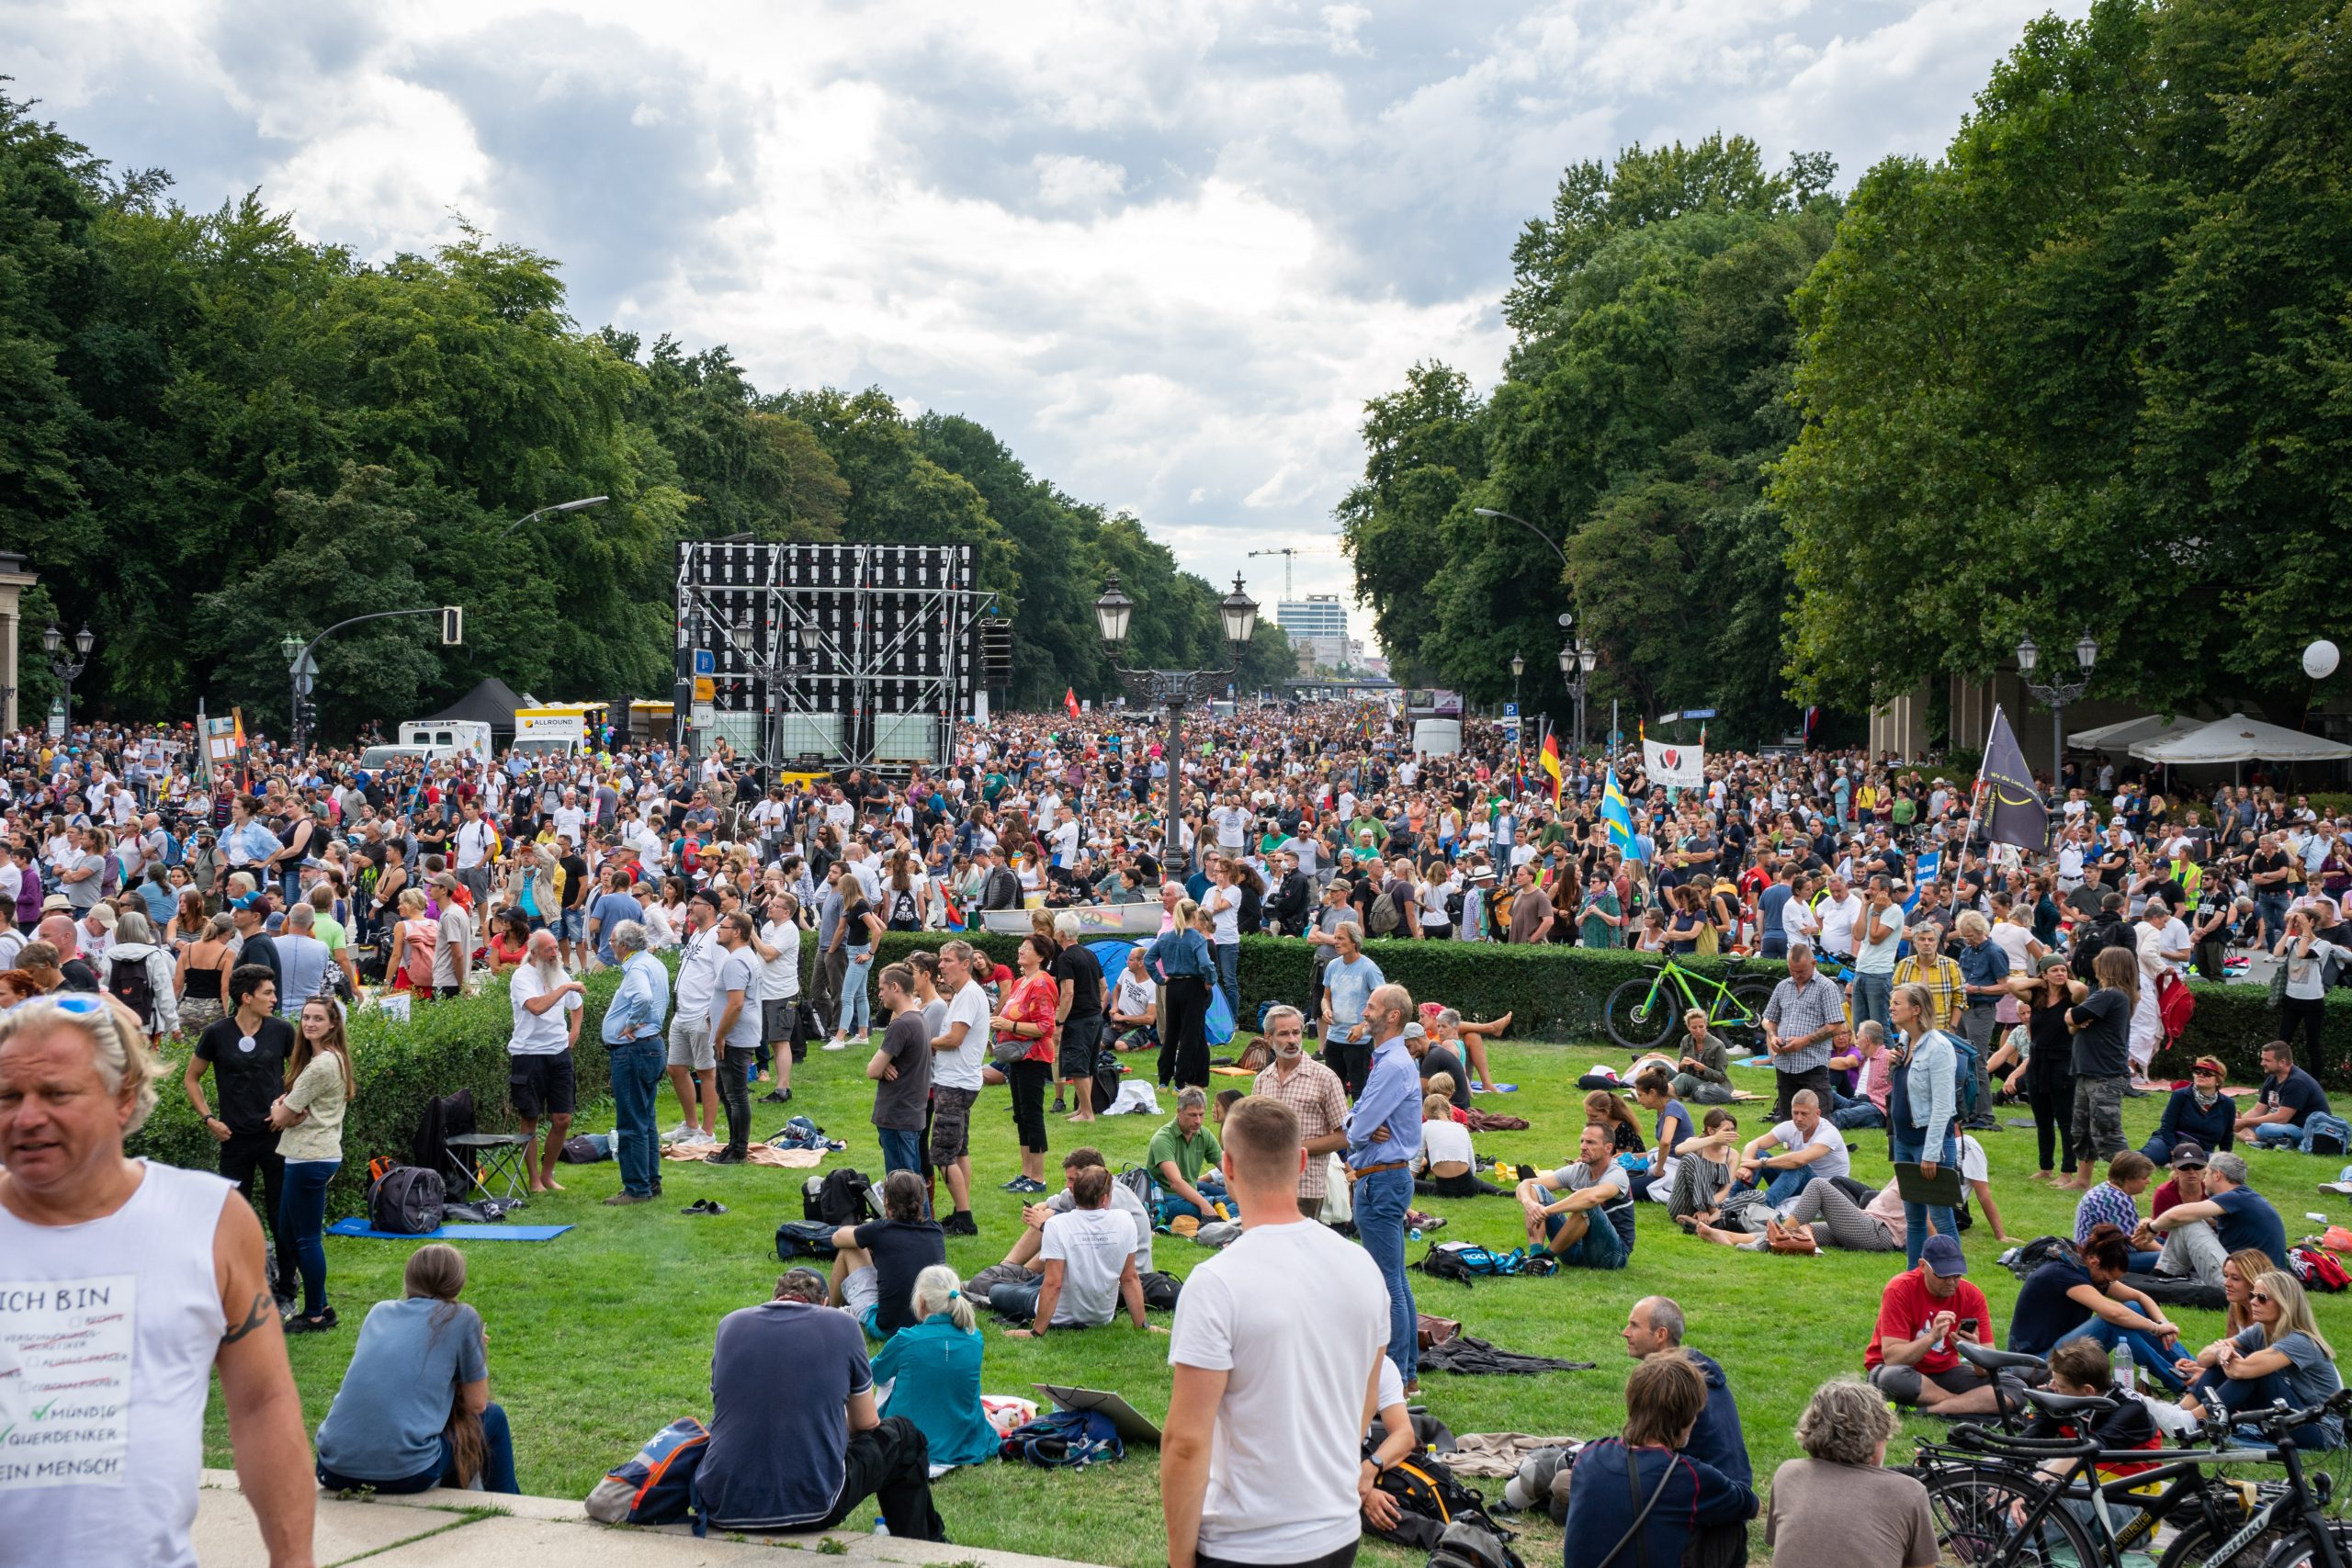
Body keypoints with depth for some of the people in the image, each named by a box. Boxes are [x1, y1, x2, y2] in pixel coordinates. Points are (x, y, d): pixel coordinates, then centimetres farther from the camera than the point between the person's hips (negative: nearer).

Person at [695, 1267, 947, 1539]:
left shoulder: (730, 1323, 10)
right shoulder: (841, 1325, 4)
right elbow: (866, 1424, 16)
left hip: (722, 1507, 3)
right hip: (812, 1506, -3)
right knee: (904, 1437, 24)